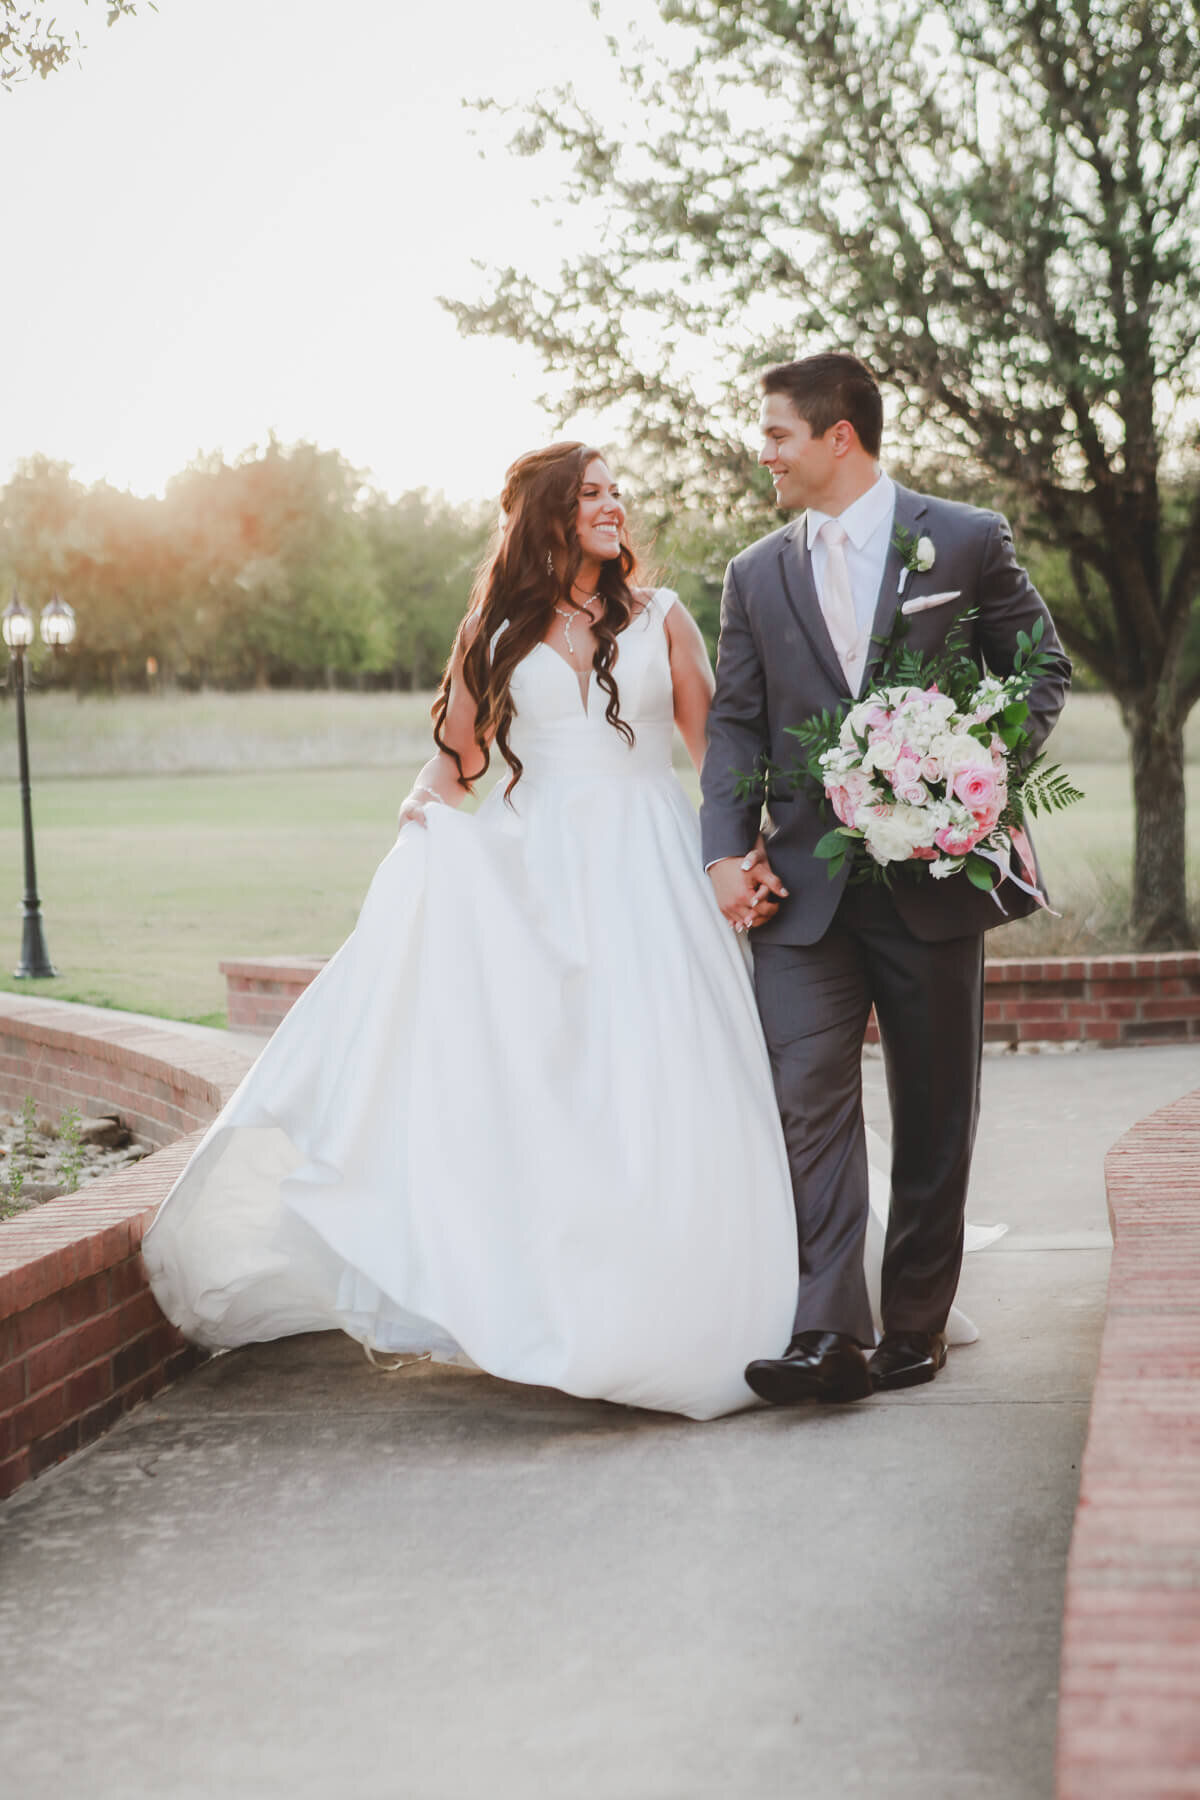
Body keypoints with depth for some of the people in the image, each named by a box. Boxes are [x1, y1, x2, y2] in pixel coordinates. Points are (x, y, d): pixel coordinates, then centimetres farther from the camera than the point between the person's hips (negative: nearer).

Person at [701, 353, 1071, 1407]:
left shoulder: (967, 542, 1)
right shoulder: (757, 574, 11)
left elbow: (1043, 670, 6)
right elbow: (736, 724, 10)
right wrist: (728, 851, -3)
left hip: (934, 875, -2)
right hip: (805, 885, 2)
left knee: (935, 1110, 5)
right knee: (807, 1096, -11)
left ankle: (914, 1327, 17)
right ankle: (828, 1334, -14)